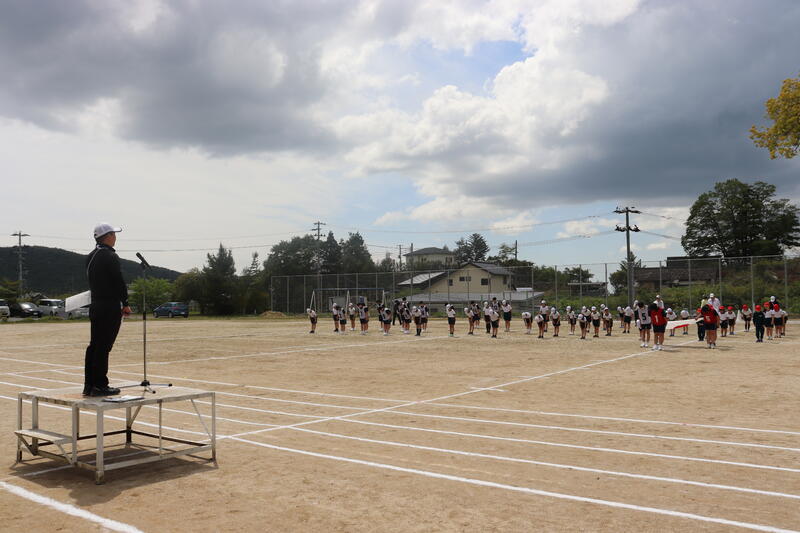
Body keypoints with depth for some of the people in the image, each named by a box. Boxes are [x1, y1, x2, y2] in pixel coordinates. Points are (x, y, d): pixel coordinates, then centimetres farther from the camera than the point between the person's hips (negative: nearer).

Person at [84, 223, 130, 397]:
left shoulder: (90, 257, 14)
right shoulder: (110, 257, -13)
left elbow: (93, 282, 17)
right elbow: (119, 283, -16)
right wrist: (125, 304, -4)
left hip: (95, 306, 9)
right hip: (110, 308, -9)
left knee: (94, 345, 12)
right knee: (103, 347, -6)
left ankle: (89, 385, 16)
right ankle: (100, 386, -2)